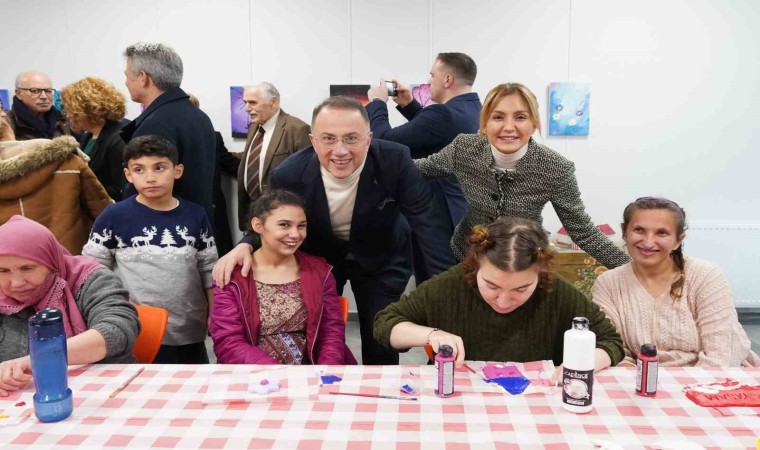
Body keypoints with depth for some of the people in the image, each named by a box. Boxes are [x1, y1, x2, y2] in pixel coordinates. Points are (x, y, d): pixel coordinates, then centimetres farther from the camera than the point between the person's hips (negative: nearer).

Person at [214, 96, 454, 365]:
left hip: (380, 259, 0)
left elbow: (426, 221, -23)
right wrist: (245, 246, -30)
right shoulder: (289, 175, -26)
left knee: (381, 344, 4)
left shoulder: (395, 161, -30)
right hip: (319, 257, 1)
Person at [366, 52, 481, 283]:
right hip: (464, 214, 9)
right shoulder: (475, 109, 6)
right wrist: (408, 104, 15)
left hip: (438, 218, -9)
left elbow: (384, 140, -20)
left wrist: (377, 102, -4)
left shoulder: (444, 114, -22)